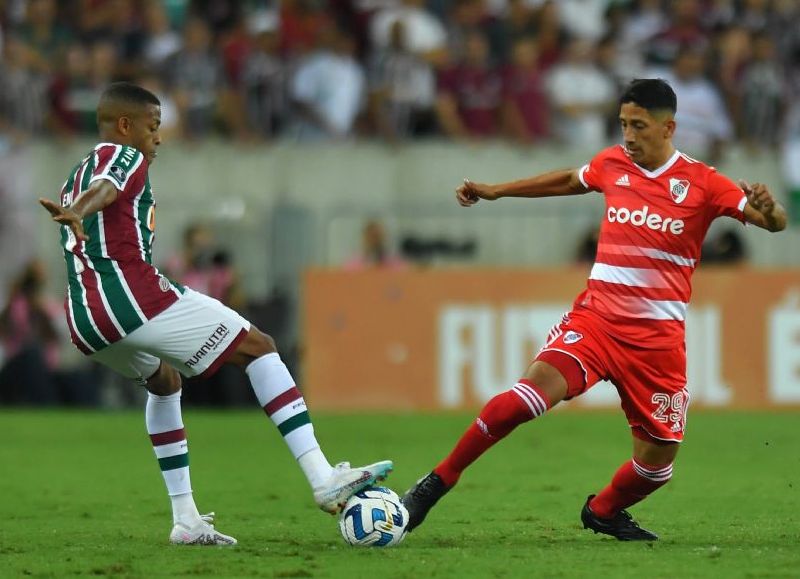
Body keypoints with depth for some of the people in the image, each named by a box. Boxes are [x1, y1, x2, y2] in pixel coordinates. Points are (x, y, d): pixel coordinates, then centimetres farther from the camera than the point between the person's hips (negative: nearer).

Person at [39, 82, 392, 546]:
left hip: (84, 323, 9)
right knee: (258, 347, 0)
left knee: (164, 382, 35)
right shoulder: (124, 157, 3)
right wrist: (76, 213, -40)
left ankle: (186, 520, 24)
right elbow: (104, 190, -20)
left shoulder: (75, 177, 29)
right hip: (133, 296, -9)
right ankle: (323, 479, -13)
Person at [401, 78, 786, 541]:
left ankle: (603, 512, 35)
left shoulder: (701, 183, -5)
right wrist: (495, 190, 31)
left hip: (659, 337, 0)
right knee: (533, 392, -24)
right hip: (596, 318, 0)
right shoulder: (613, 164, 5)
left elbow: (776, 223, -9)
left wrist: (767, 208, -33)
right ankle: (438, 482, -16)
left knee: (659, 456, 3)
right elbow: (569, 181, 27)